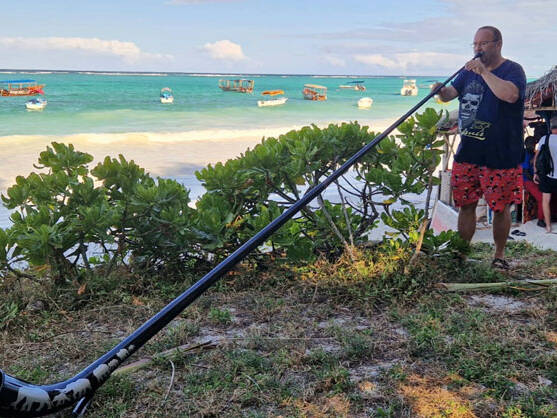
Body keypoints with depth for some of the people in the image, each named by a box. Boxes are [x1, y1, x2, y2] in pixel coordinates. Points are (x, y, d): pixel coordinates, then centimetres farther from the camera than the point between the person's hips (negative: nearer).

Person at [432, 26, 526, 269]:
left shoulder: (512, 70, -7)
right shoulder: (469, 71, 13)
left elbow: (510, 94, -27)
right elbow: (450, 94, 11)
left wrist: (483, 71, -23)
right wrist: (441, 91, -12)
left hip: (500, 156, -5)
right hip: (467, 153, 5)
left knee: (500, 208, 4)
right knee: (466, 204, 9)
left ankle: (499, 256, 21)